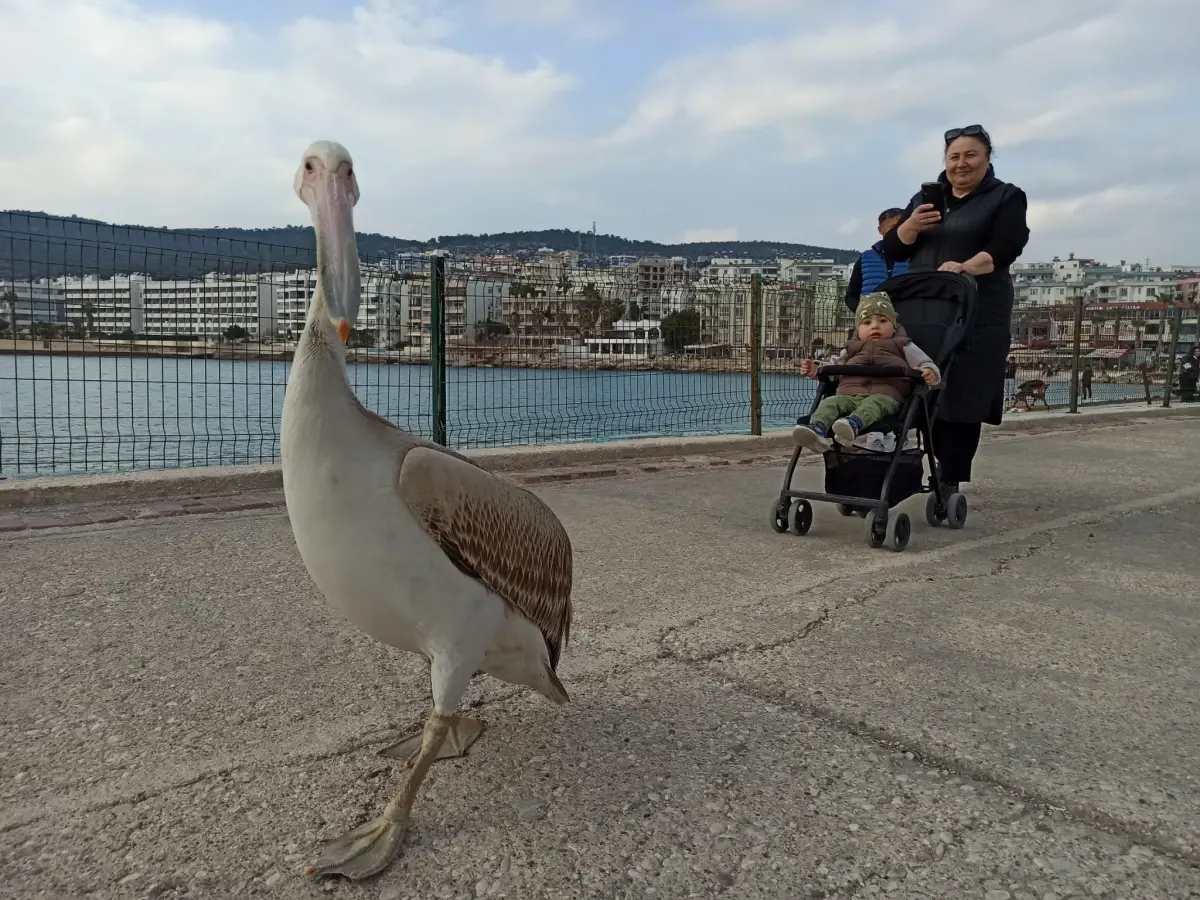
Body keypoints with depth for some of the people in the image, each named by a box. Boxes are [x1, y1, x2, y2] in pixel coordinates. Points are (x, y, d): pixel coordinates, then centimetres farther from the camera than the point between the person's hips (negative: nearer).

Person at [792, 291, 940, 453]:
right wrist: (815, 370, 16)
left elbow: (924, 363, 16)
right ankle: (817, 429, -56)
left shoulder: (902, 345, 26)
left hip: (885, 395, -3)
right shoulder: (852, 348, 35)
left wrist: (930, 372, -9)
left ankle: (854, 424, -69)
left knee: (874, 403, -39)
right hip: (849, 394, 3)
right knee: (831, 402, -29)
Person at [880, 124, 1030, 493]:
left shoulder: (1006, 197, 6)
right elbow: (893, 249, 13)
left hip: (976, 316, -4)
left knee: (962, 397, -7)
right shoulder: (924, 198, 19)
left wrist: (966, 267, -25)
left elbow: (1005, 249, -9)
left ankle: (950, 481, -4)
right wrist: (913, 225, -7)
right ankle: (948, 466, 14)